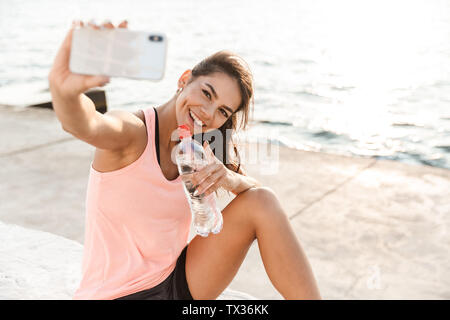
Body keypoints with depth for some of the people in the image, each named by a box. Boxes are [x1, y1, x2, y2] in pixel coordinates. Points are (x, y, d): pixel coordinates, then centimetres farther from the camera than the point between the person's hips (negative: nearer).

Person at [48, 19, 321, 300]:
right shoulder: (133, 132, -19)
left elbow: (257, 192, -3)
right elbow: (83, 124, -41)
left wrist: (230, 178, -26)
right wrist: (64, 88, -64)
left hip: (180, 283, 6)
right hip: (117, 294, -6)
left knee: (261, 203, -11)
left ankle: (313, 299, -3)